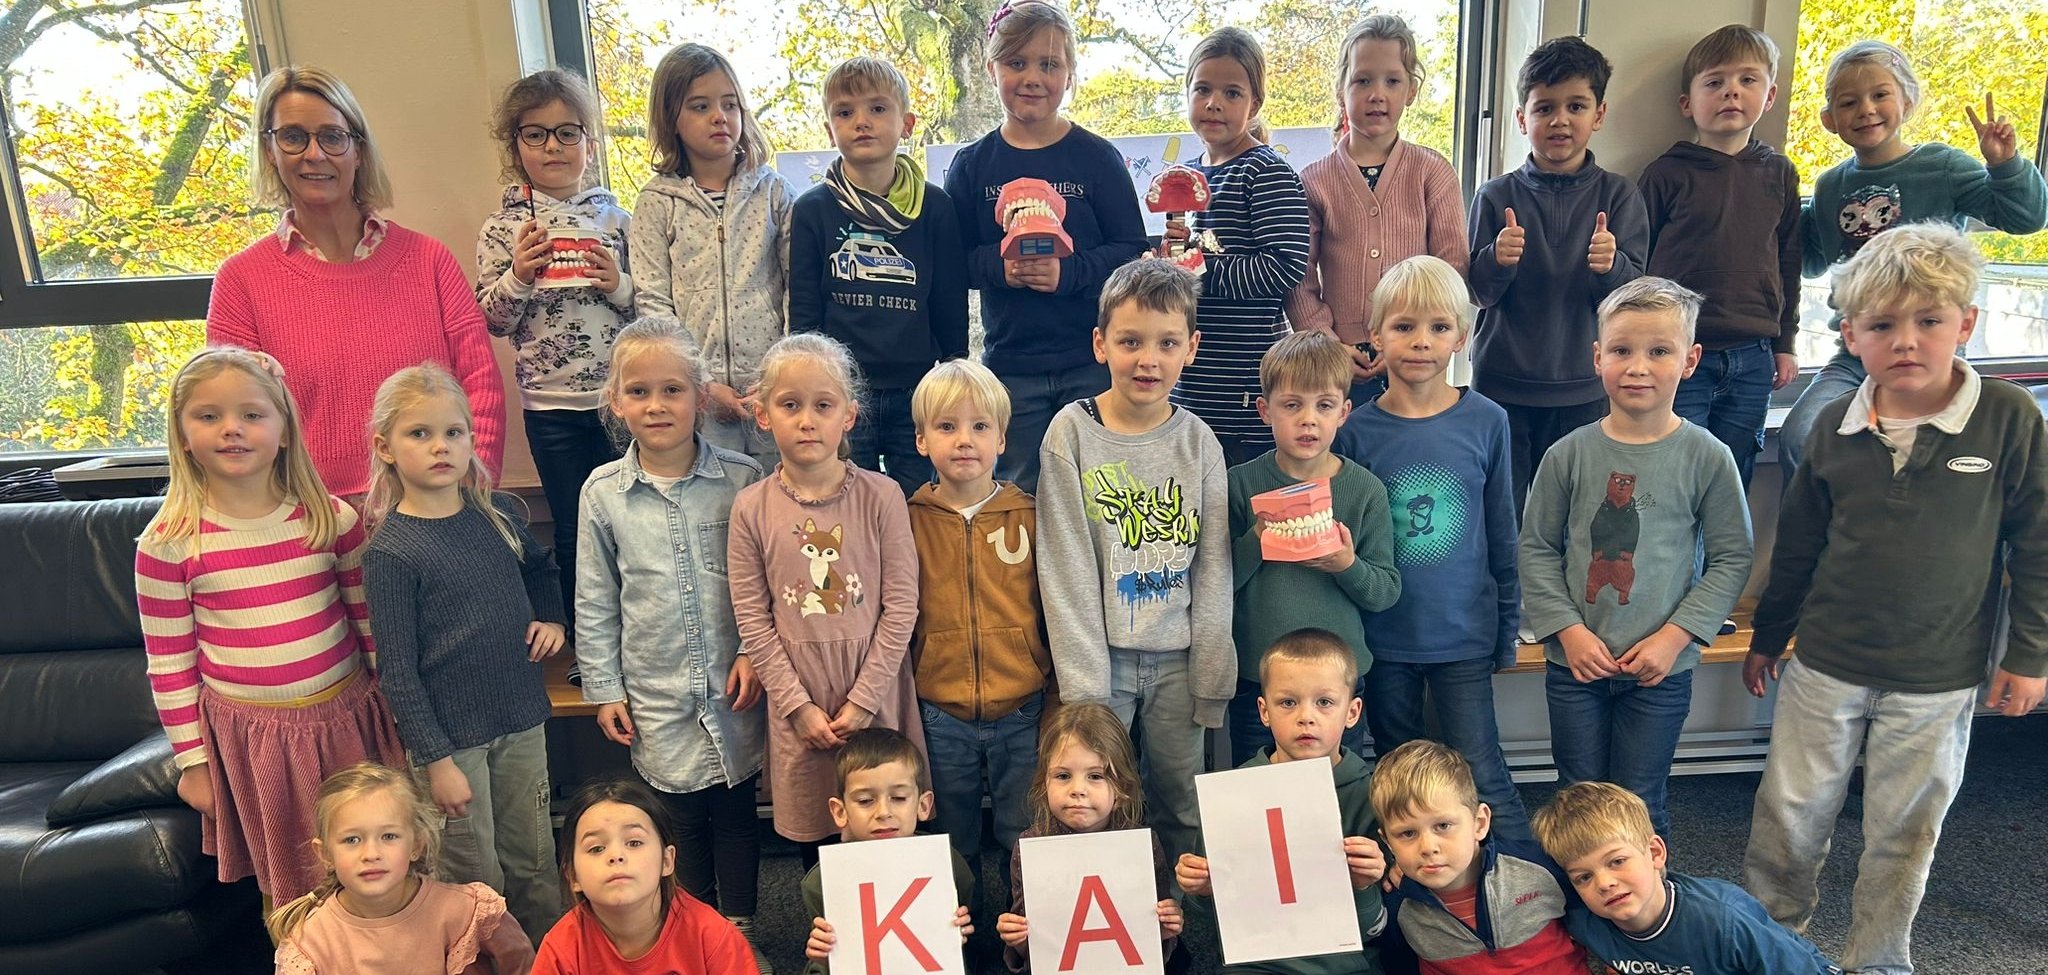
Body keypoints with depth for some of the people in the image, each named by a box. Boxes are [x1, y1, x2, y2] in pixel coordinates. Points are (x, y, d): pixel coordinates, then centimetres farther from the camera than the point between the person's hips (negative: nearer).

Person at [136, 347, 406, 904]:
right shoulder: (166, 544, -7)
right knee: (288, 889, 13)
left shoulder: (332, 519, -4)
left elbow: (371, 622, 4)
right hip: (252, 736, -1)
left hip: (347, 717, 1)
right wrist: (191, 762, 2)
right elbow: (169, 665, 0)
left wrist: (398, 720, 7)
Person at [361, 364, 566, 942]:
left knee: (533, 864, 18)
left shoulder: (497, 515, 1)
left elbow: (539, 567, 24)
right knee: (477, 882, 7)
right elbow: (397, 671, -13)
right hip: (450, 734, -5)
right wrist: (436, 759, -15)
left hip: (522, 720, 5)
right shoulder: (390, 552, -14)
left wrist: (551, 617, 7)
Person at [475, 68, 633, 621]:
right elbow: (490, 322, 1)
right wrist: (517, 276, -15)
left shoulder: (615, 217, 5)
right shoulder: (503, 229, 2)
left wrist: (618, 285, -11)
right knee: (575, 532, 10)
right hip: (552, 407, 0)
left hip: (621, 398, 1)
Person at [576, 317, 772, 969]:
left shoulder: (742, 479, -7)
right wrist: (604, 689, 4)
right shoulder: (602, 493, -3)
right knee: (683, 821, 13)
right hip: (657, 696, 1)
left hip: (733, 688, -1)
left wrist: (756, 651, -8)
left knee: (736, 813, 12)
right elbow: (595, 602, 4)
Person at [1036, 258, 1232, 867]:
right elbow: (1067, 569, -8)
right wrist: (1085, 684, -11)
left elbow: (1214, 568, 3)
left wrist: (1210, 678, -1)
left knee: (1185, 815, 9)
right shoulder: (1072, 433, -5)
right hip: (1103, 656, -2)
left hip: (1177, 660, 2)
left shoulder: (1198, 441, 2)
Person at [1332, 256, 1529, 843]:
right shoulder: (1356, 430, -5)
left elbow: (1502, 534, 4)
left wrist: (1508, 625, 7)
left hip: (1464, 634, -1)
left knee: (1482, 774, 2)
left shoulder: (1486, 422, -3)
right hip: (1384, 637, 1)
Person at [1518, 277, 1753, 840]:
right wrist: (1567, 629, -9)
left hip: (1660, 670, -1)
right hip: (1575, 665, 1)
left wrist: (1675, 636, -10)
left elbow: (1731, 558, -2)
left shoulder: (1707, 458, -5)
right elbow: (1536, 548, 0)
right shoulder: (1569, 455, -4)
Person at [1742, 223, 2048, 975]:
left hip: (1938, 682, -2)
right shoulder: (1836, 427, -3)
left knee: (1904, 833, 13)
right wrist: (1767, 636, 14)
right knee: (1789, 816, 11)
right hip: (1825, 667, 2)